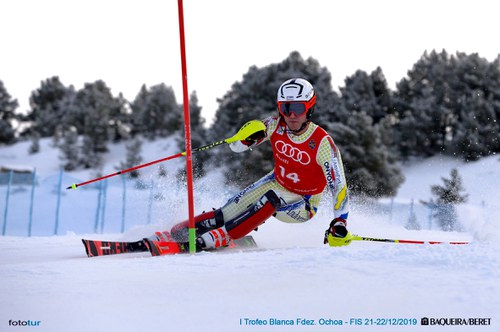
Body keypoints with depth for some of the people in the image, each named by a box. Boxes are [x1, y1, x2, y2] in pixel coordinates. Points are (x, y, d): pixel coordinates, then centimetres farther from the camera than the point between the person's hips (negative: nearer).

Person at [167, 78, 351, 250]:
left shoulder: (322, 143, -26)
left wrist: (339, 224, -34)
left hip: (303, 204, -4)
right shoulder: (275, 125, -15)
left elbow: (338, 185, -23)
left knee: (270, 200, -34)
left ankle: (219, 238, -30)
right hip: (276, 183, 5)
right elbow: (236, 146, -8)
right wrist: (248, 137, -32)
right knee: (231, 210, -17)